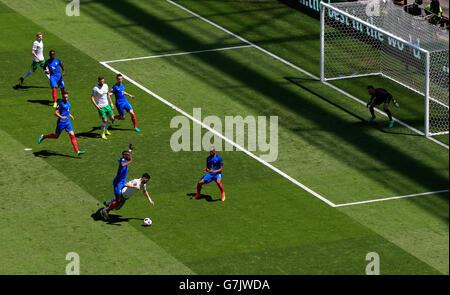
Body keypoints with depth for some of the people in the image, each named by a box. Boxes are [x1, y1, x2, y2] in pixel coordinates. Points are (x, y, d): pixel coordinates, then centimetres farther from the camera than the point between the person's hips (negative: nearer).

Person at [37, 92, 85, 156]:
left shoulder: (68, 102, 9)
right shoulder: (61, 103, -15)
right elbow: (56, 113, -18)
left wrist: (70, 115, 19)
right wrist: (61, 117, -32)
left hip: (67, 122, 6)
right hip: (61, 122, -6)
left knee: (72, 135, -4)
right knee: (56, 136, 8)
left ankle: (77, 151, -7)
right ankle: (43, 137, 33)